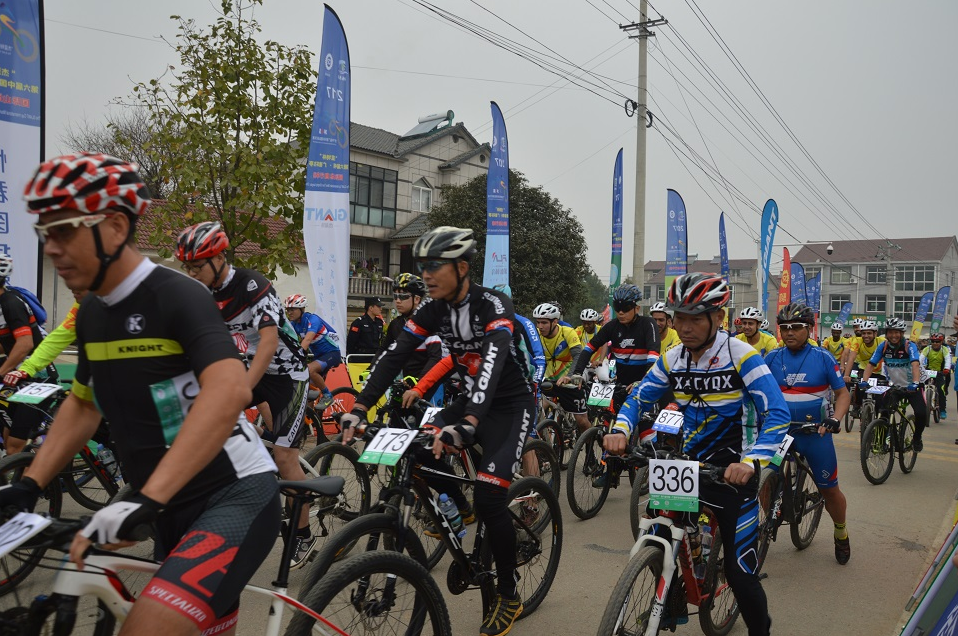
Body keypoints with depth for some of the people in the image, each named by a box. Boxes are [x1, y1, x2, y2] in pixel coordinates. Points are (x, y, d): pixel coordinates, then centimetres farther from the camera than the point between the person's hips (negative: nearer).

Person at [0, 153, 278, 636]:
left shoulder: (176, 296, -18)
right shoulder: (90, 315, 7)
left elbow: (229, 390, -33)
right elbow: (82, 404, 21)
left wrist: (144, 500, -37)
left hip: (236, 496, -8)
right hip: (174, 508, 8)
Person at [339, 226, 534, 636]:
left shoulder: (494, 306, -24)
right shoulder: (432, 310, -6)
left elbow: (492, 363, -40)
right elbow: (394, 357, -13)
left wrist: (467, 424, -54)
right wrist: (359, 409, -25)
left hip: (510, 405, -6)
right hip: (471, 400, 6)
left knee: (488, 500, -17)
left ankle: (508, 596, 5)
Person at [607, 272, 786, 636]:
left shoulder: (742, 356, -16)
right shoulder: (671, 360, -1)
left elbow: (777, 414, -23)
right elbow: (638, 398, 5)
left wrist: (751, 461, -38)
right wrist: (620, 431, -16)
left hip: (730, 471, -4)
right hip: (687, 465, 5)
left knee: (739, 572, -2)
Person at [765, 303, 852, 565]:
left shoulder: (822, 357, -5)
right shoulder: (772, 358, 0)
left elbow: (843, 393, -3)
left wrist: (834, 419, -19)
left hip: (815, 432, -1)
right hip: (778, 430, 2)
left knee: (829, 489, 10)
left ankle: (841, 533, 35)